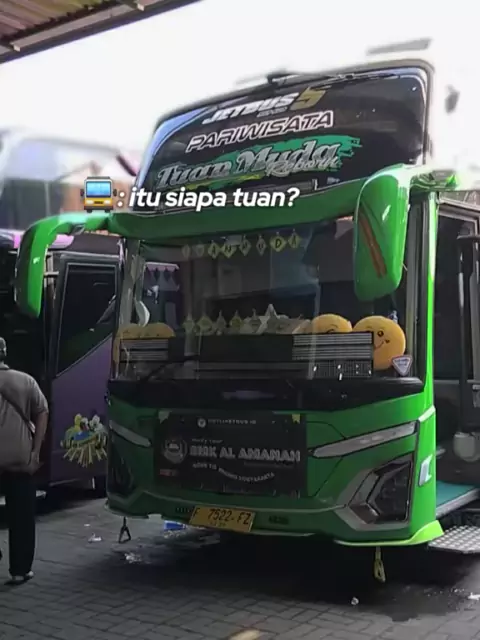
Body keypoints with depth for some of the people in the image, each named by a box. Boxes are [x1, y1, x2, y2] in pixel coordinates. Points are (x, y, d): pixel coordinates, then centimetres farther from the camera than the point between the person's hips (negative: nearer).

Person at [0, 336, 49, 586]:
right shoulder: (26, 381, 5)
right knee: (21, 518, 9)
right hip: (21, 460, 2)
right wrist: (35, 452, 2)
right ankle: (20, 570, 15)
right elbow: (42, 413, 2)